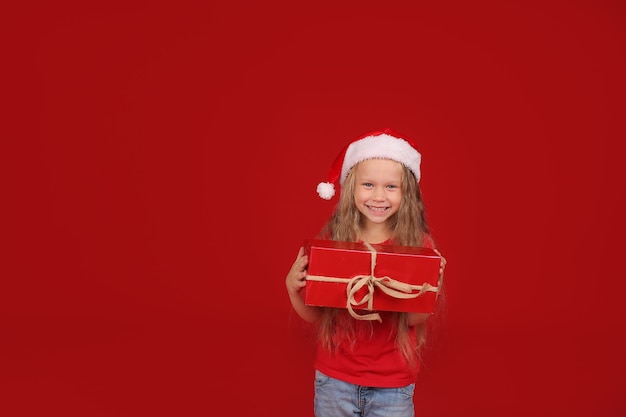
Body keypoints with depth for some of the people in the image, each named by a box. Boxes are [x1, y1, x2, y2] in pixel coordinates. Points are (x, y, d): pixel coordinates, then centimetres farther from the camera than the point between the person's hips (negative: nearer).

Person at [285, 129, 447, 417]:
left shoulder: (418, 244, -10)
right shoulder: (331, 239, -8)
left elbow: (414, 318, -10)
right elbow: (313, 315, -2)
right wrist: (293, 286, -20)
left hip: (392, 384, -1)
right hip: (334, 377, 1)